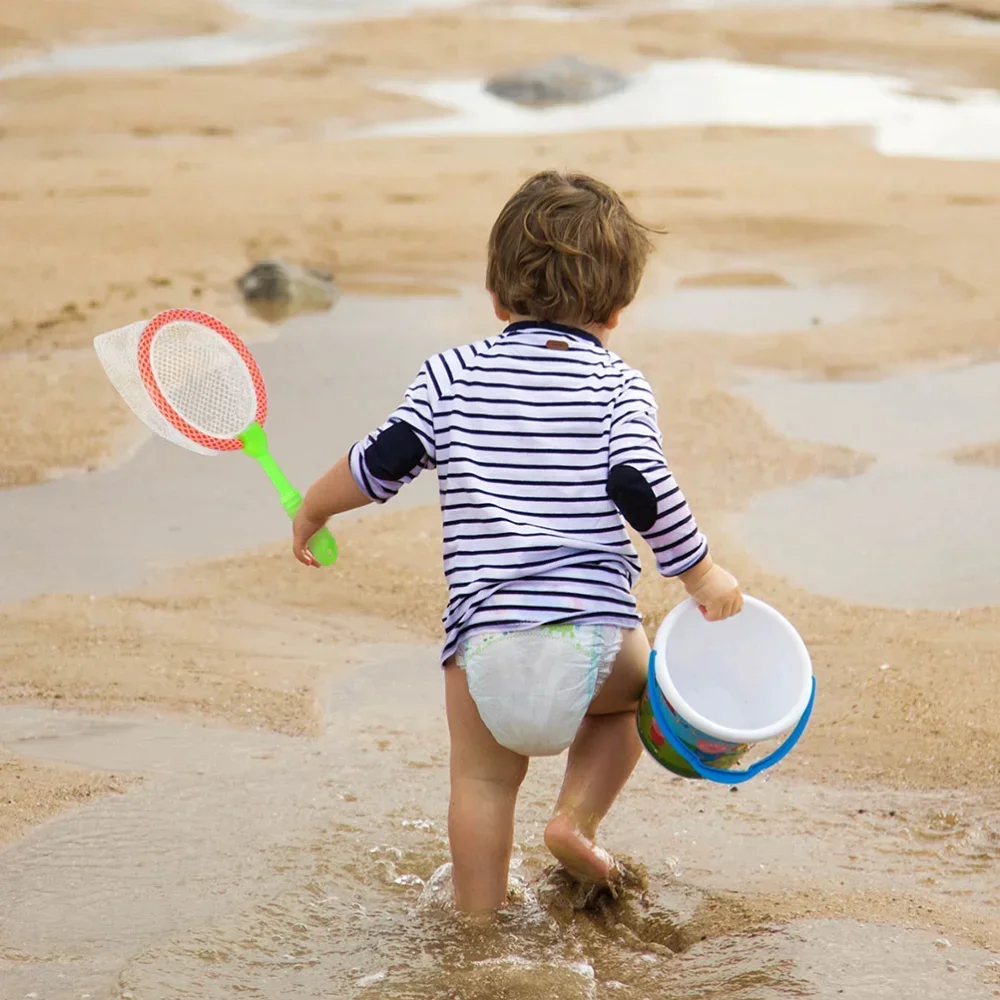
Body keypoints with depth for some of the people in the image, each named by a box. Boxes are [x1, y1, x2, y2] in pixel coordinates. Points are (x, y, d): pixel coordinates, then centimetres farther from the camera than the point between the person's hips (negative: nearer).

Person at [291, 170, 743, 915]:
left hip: (487, 636, 1)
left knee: (482, 780, 17)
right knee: (636, 679, 31)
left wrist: (312, 509, 23)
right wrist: (700, 573, 4)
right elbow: (641, 490, -8)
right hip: (595, 631, -1)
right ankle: (578, 817, 16)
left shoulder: (452, 373, 10)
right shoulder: (619, 386, 5)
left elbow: (383, 463, 6)